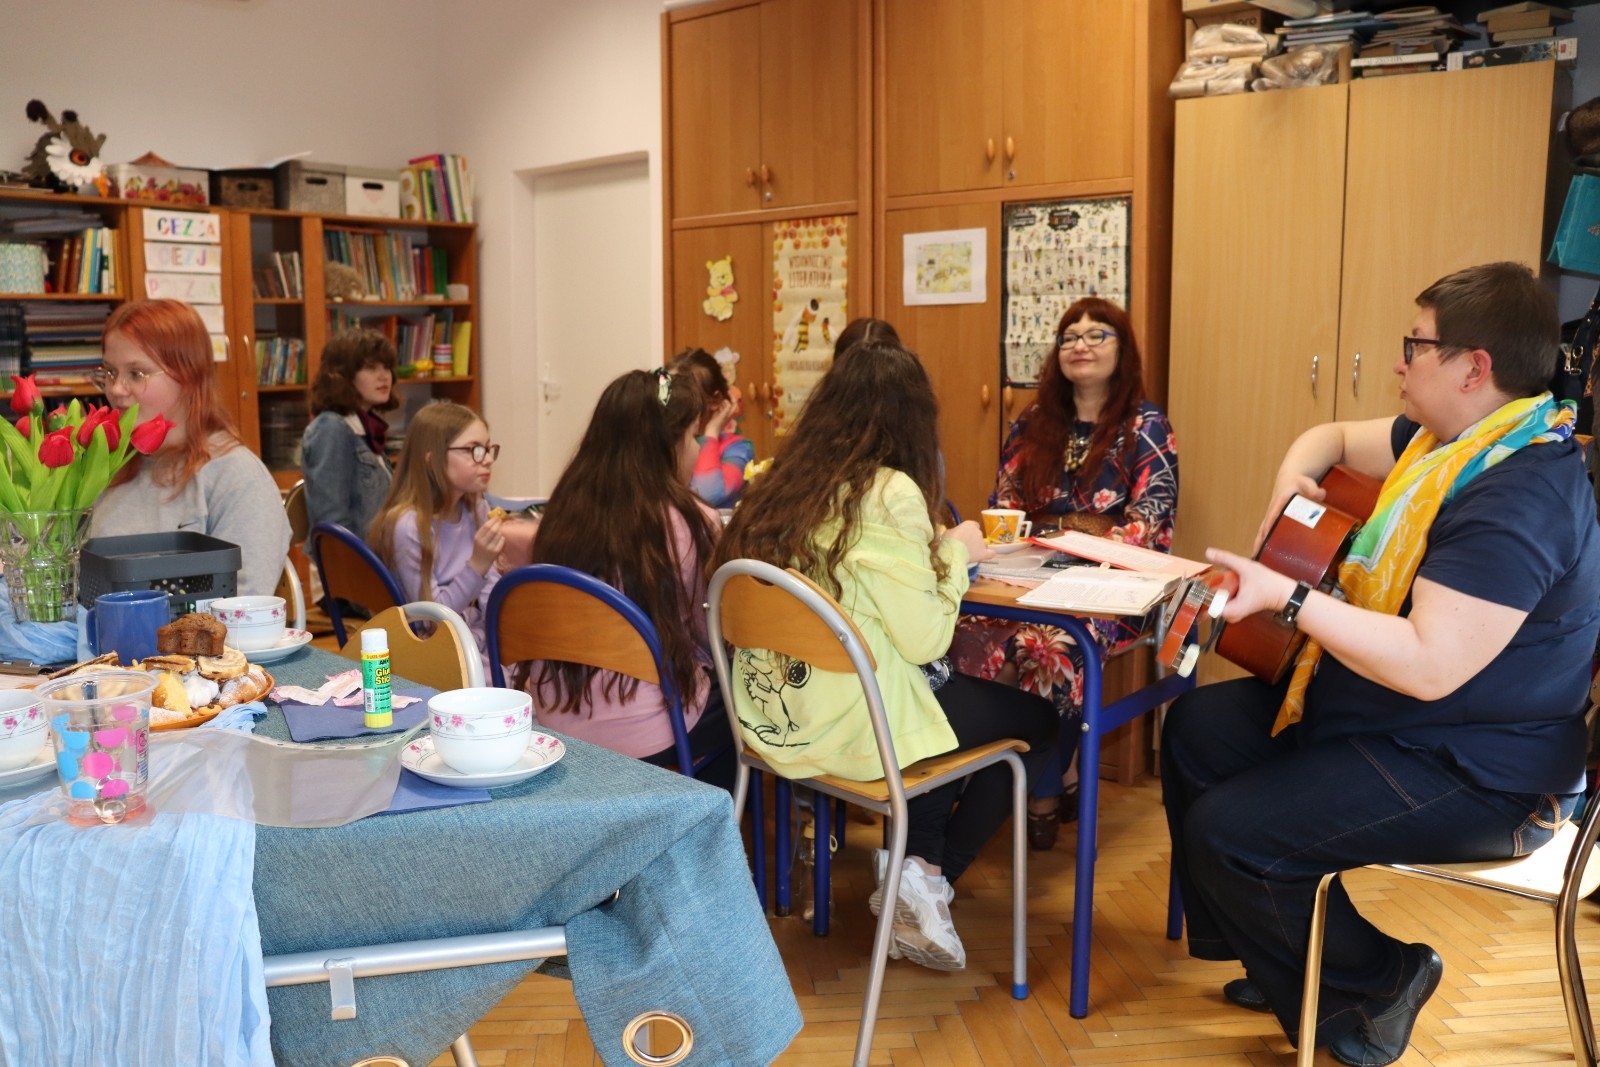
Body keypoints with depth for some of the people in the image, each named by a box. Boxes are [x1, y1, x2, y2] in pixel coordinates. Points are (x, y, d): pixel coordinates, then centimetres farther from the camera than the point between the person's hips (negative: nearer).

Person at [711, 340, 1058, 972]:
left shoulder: (782, 485, 3)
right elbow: (924, 639, -16)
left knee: (959, 692, 30)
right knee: (1035, 722, 15)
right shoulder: (889, 494, -17)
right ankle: (927, 876, 12)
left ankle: (907, 859, 27)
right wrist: (955, 552, -1)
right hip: (850, 728, -7)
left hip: (770, 717, 7)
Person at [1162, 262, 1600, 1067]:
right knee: (1196, 730, 13)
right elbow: (1333, 438, 21)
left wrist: (1288, 598, -30)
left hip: (1474, 773, -11)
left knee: (1228, 831, -20)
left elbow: (1430, 667, -33)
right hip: (1380, 708, 11)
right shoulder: (1446, 438, 4)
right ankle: (1275, 956, 22)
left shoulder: (1520, 496, -28)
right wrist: (1293, 480, -1)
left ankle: (1376, 986, 6)